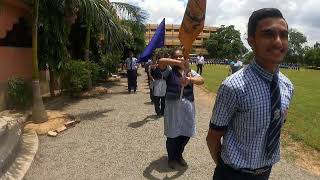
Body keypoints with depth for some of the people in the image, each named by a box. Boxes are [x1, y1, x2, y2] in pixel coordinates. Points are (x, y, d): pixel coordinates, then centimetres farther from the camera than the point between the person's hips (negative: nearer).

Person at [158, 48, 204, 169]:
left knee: (186, 134, 13)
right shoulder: (169, 70, -2)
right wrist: (178, 63, -32)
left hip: (187, 106, 4)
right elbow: (161, 61, -23)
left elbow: (201, 80, -10)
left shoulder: (189, 71, 8)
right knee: (172, 134, 6)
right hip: (173, 106, -3)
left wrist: (190, 79, -30)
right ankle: (171, 158, 31)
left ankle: (179, 155, 40)